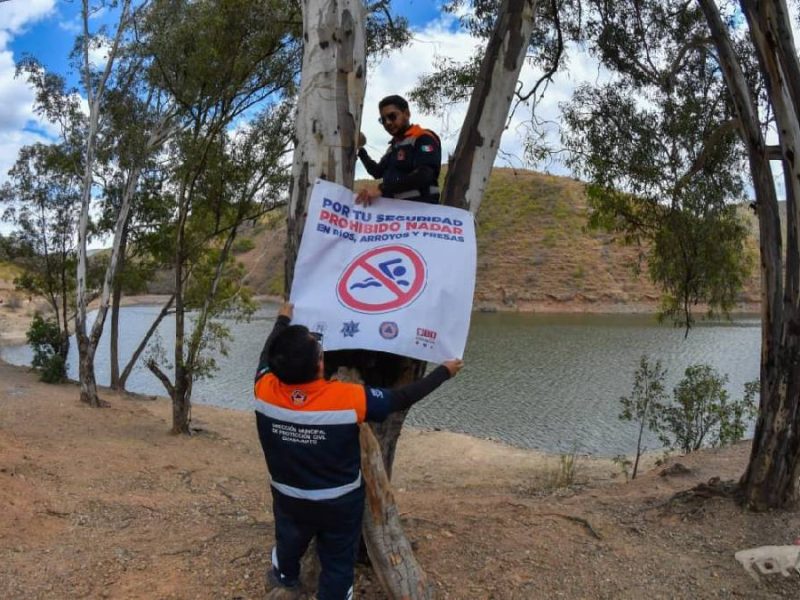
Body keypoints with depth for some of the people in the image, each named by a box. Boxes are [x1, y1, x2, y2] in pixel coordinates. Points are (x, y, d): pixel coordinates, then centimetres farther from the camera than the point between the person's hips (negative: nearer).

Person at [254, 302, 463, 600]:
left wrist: (282, 321, 16)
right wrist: (444, 371, -4)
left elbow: (267, 354, -2)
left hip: (289, 498, 4)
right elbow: (403, 397, -19)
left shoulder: (265, 389, -26)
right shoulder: (347, 398, -33)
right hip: (339, 503, -4)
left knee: (289, 543, 33)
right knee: (338, 561, 20)